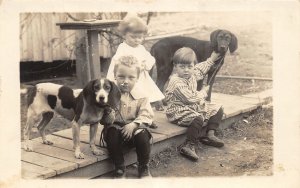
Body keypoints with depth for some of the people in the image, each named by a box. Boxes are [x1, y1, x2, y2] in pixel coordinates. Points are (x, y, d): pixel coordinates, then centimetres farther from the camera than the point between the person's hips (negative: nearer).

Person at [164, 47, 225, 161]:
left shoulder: (192, 75, 3)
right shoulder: (176, 83, -25)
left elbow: (200, 69, 29)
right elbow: (191, 98, -26)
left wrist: (211, 60, 35)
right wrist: (203, 92, -10)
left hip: (195, 107, 10)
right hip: (179, 111, -10)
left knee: (217, 110, 11)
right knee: (198, 119, -37)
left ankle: (209, 134, 6)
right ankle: (188, 146, -31)